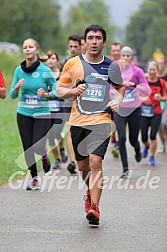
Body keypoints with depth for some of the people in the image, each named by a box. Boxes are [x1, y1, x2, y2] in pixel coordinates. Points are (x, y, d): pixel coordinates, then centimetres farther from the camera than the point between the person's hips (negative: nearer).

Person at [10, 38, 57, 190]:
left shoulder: (45, 71, -9)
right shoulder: (19, 70, 1)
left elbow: (57, 91, -1)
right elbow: (13, 95, 7)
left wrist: (46, 94, -20)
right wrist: (17, 87, -14)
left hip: (42, 114, -3)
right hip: (24, 114, 3)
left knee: (38, 148, -10)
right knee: (27, 149, 3)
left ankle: (44, 155, 27)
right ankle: (34, 179, 20)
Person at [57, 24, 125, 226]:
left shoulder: (111, 66, 5)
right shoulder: (73, 64, 2)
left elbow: (121, 87, 22)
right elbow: (59, 90, 5)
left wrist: (117, 101, 2)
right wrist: (73, 91, -15)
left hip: (101, 121, -1)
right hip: (78, 121, 1)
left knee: (95, 162, -17)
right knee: (82, 166, 9)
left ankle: (94, 207, -14)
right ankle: (90, 192, 40)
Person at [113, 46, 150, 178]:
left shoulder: (137, 71, -5)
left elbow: (147, 90, -10)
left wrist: (134, 85, -23)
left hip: (134, 109, -1)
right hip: (119, 109, 1)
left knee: (133, 139, 8)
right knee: (121, 138, -14)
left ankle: (138, 151, 47)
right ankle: (125, 169, -9)